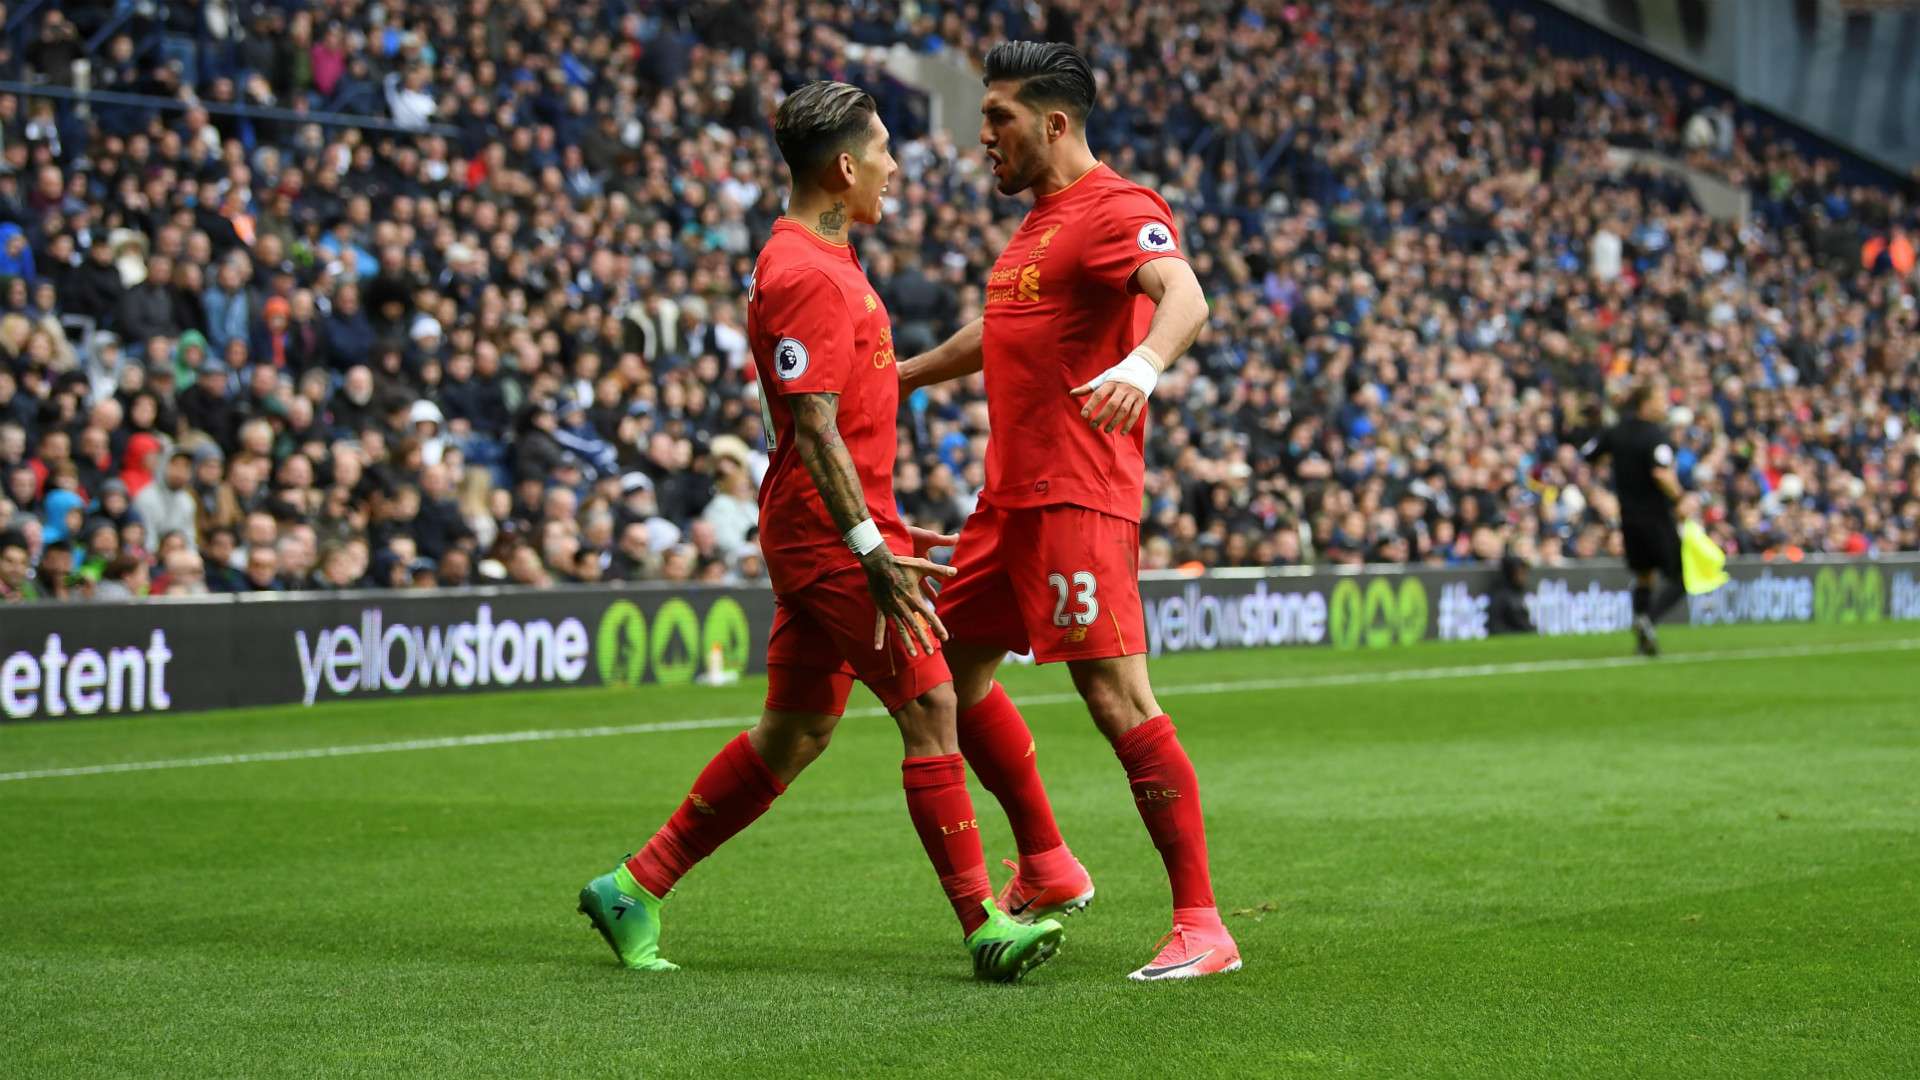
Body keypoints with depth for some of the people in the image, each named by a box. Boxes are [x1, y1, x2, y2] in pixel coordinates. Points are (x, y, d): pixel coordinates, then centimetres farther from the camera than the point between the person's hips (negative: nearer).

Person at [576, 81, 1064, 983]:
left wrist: (882, 527, 26)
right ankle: (984, 926, -6)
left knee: (795, 731, 13)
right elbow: (813, 429, -22)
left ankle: (635, 889, 19)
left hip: (832, 530, 11)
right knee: (929, 705, -9)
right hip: (830, 534, -11)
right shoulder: (805, 274, -17)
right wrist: (873, 551, -26)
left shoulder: (821, 262, 16)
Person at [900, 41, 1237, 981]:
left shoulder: (1117, 210, -11)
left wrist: (1141, 366, -50)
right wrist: (896, 376, 44)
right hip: (1010, 496, 10)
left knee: (1117, 697, -15)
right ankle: (1047, 868, 30)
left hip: (1077, 498, -10)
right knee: (952, 671, 16)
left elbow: (1186, 301, -30)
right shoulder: (1042, 219, 20)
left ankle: (1201, 926, -11)